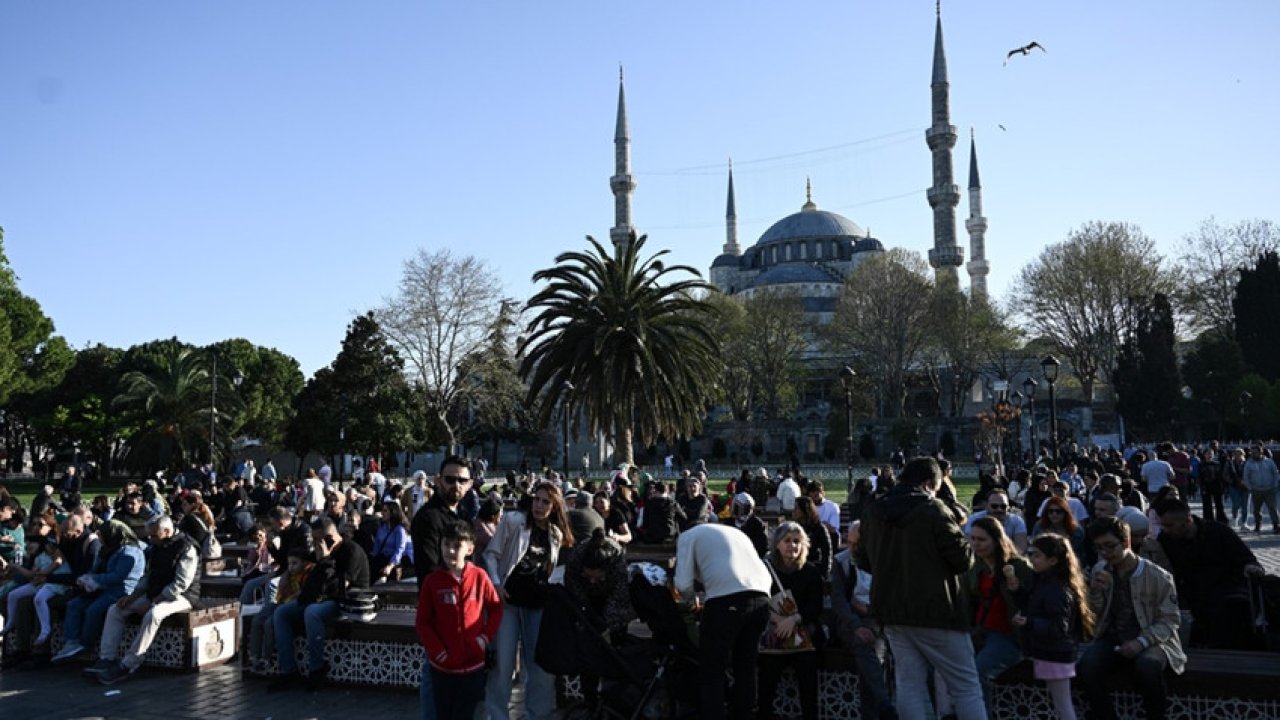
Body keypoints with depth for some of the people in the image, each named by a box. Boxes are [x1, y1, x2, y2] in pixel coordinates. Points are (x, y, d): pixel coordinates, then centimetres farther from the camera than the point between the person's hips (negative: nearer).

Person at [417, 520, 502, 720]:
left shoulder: (479, 576, -7)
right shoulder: (432, 580, -8)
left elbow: (496, 608, 5)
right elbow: (422, 622, -4)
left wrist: (486, 637, -6)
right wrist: (438, 651, -11)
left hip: (473, 664, 0)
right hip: (442, 665, 0)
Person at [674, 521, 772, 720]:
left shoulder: (688, 535, 17)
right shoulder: (736, 532, 34)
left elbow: (684, 585, 6)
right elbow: (768, 578, 28)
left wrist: (693, 599, 26)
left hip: (727, 599, -6)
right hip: (761, 597, 6)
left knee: (711, 671, 7)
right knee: (746, 667, 22)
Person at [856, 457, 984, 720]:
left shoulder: (873, 513, 6)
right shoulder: (933, 510, -13)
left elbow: (863, 562, 16)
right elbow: (964, 560, -13)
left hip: (892, 611, 6)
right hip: (935, 611, -6)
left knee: (909, 683, 10)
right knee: (966, 686, 4)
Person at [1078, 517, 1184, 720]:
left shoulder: (1158, 576, -8)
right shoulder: (1100, 571, 6)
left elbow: (1170, 620, -6)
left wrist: (1141, 642, -22)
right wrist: (1095, 590, -9)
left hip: (1150, 641, -3)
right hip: (1112, 638, 3)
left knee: (1147, 666, -37)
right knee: (1086, 666, -28)